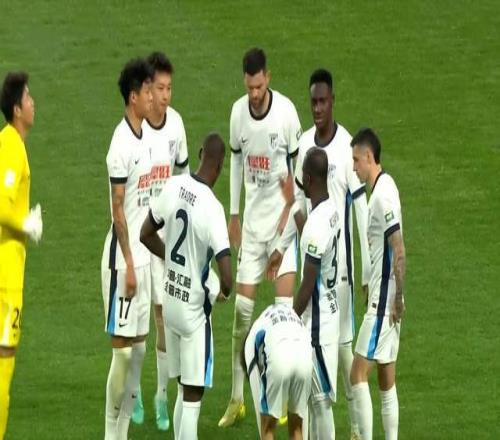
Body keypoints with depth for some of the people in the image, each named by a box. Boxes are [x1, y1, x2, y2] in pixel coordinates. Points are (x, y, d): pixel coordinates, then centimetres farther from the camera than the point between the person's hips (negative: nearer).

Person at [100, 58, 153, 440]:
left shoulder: (143, 139, 11)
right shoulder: (122, 146, -17)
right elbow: (117, 208, -17)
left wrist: (141, 261, 18)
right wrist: (128, 264, -17)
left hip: (142, 256, 9)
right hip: (124, 259, -9)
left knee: (139, 346, 10)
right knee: (123, 347, -6)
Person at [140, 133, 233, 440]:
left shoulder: (173, 187, -5)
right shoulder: (213, 209, -23)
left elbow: (147, 234, 9)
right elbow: (227, 278, -26)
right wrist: (225, 292, -3)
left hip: (170, 302, 6)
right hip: (194, 309, -6)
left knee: (184, 389, 17)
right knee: (193, 395, -1)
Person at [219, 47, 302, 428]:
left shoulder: (286, 111, -14)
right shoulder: (238, 111, 0)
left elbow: (297, 166, -6)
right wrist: (234, 214, 15)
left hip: (282, 219, -4)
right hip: (252, 220, 4)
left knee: (285, 303, -11)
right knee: (242, 306, 4)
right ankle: (237, 398, 13)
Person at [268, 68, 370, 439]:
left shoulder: (347, 148, -14)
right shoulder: (304, 144, 5)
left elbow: (362, 211, -13)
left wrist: (368, 272, -14)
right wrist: (282, 247, 18)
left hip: (339, 259, -6)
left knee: (343, 342, -4)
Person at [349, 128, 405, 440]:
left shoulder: (383, 194, -18)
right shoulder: (383, 187, 12)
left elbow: (399, 251, -22)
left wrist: (398, 299, -19)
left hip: (384, 303, -10)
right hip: (384, 299, 10)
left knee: (358, 374, -9)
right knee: (387, 380, 11)